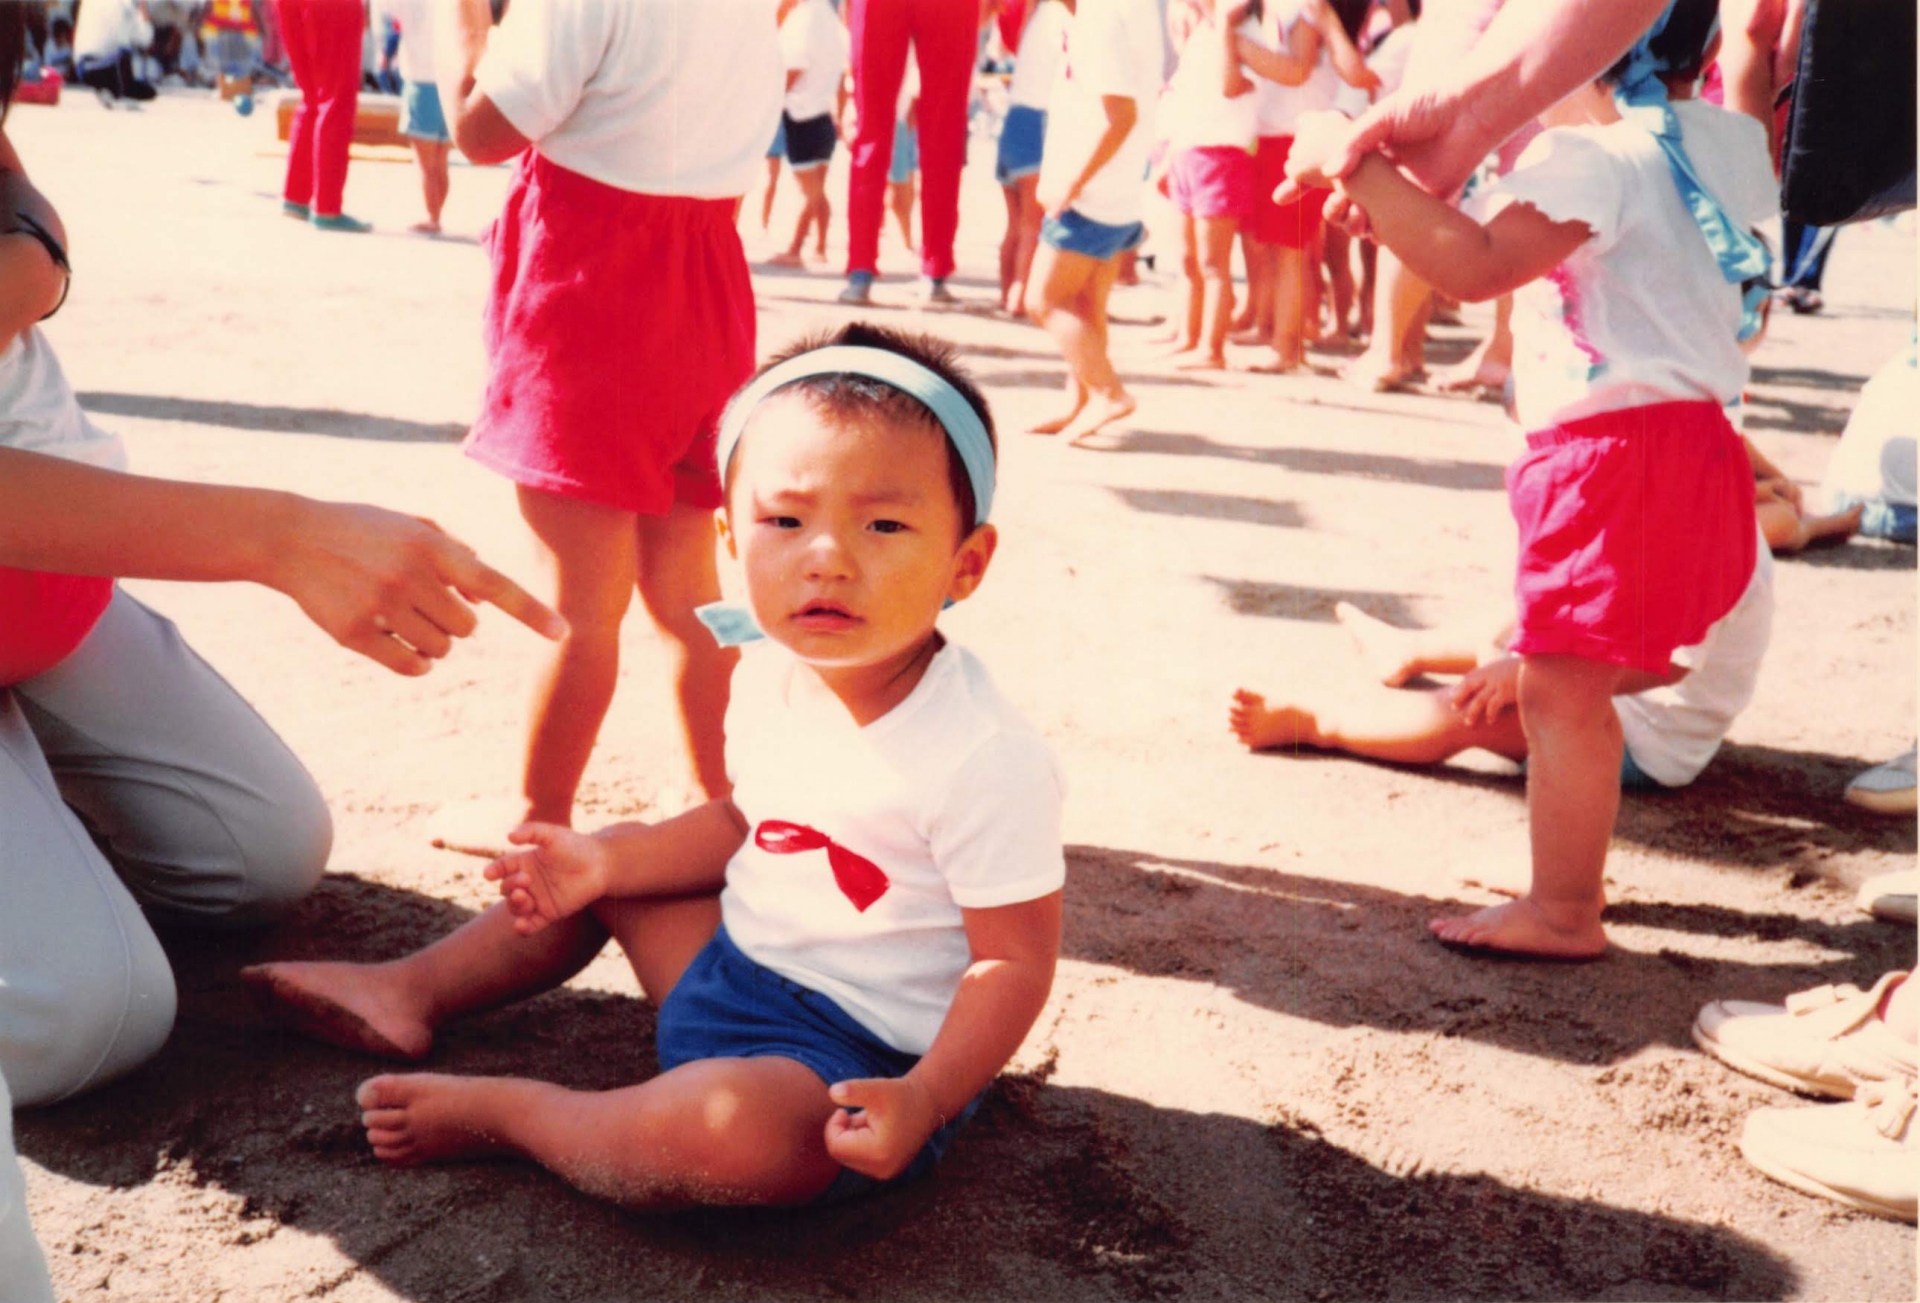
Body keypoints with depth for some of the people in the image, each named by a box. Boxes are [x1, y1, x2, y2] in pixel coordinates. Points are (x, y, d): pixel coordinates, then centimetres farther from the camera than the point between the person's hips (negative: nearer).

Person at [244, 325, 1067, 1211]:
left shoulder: (988, 762, -27)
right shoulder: (770, 679, -3)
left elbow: (1016, 960, -20)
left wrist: (925, 1100, -31)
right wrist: (605, 862, 2)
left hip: (857, 1063, -8)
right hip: (730, 969, 8)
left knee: (734, 1129, -36)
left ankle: (498, 1112, -11)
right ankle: (411, 992, 28)